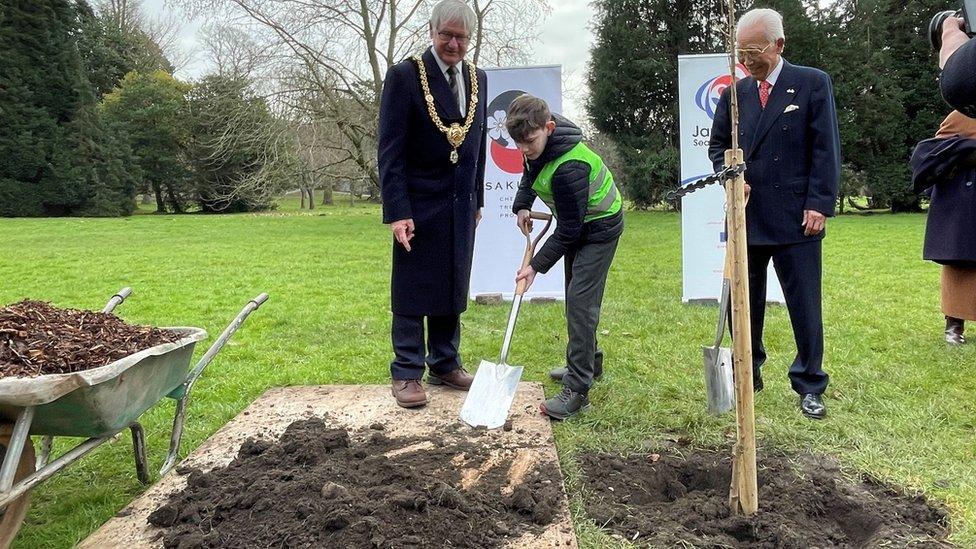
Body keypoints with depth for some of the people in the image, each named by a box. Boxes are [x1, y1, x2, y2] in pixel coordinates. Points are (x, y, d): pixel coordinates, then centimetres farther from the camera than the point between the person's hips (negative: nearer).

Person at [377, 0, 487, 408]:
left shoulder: (478, 79, 10)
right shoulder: (404, 76, -8)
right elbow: (389, 148, -11)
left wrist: (477, 199, 15)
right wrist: (396, 211, -17)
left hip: (461, 206, 6)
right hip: (420, 205, -5)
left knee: (453, 288, 11)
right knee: (412, 290, 1)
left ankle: (445, 365, 23)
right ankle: (407, 374, 10)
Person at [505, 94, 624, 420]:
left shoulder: (568, 167, -36)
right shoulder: (539, 144, -10)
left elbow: (568, 230, -29)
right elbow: (531, 173, 15)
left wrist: (536, 266, -25)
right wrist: (522, 206, 1)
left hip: (599, 227, -10)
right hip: (577, 225, 10)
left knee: (580, 301, -17)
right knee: (576, 297, 17)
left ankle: (577, 390, -15)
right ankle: (587, 363, 34)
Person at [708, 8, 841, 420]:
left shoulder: (813, 84, 0)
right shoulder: (734, 93, 10)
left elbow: (826, 150, -4)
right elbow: (717, 145, 16)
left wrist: (819, 204, -11)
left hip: (795, 218, -4)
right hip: (746, 217, 4)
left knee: (804, 305, 2)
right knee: (742, 303, 10)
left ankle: (809, 387, 15)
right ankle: (749, 373, 27)